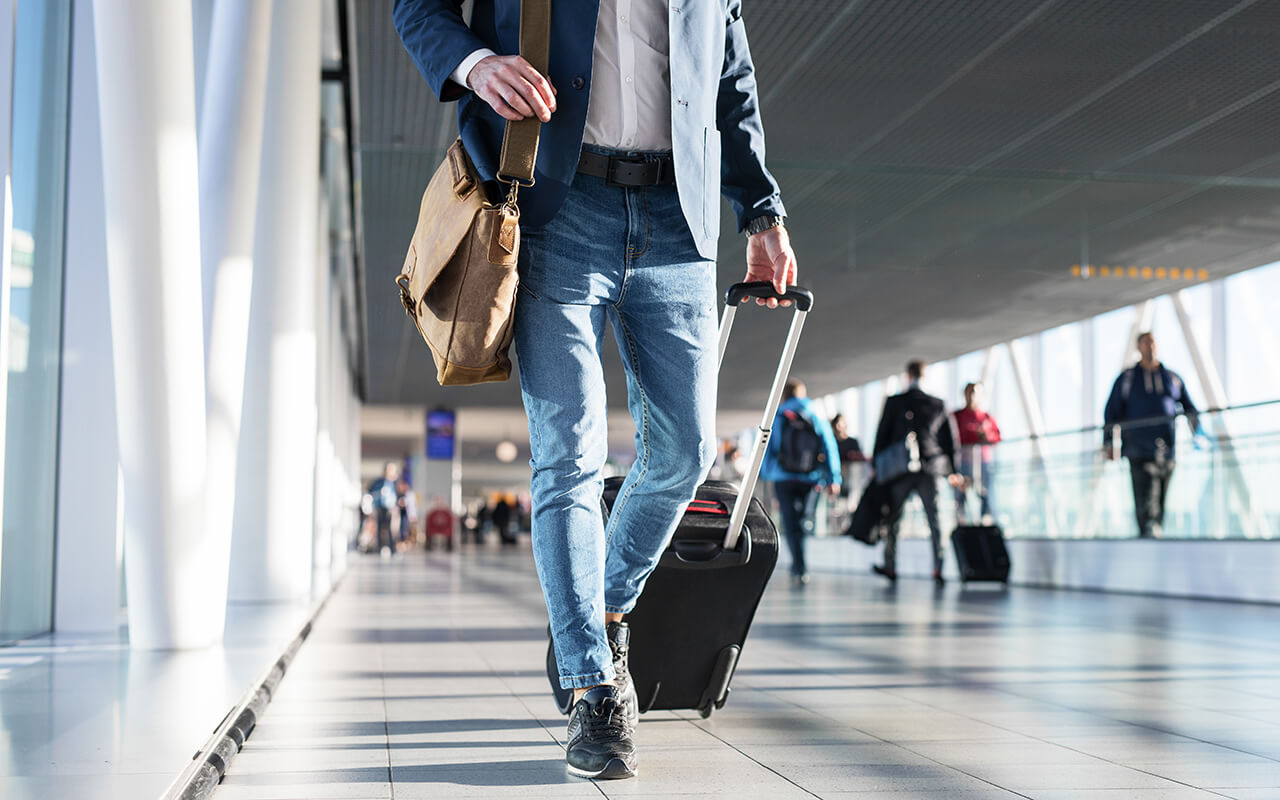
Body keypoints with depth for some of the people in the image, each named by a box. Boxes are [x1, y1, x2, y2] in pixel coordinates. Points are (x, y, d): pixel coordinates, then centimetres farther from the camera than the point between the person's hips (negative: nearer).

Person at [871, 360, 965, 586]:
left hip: (900, 468, -2)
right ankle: (938, 568, -5)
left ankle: (890, 567, 14)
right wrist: (952, 471, 17)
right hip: (929, 469, 2)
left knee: (893, 518, 9)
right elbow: (948, 439, 9)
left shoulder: (894, 402, -3)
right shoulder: (938, 404, 4)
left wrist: (877, 466, 9)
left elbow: (882, 434, 0)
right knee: (934, 520, 3)